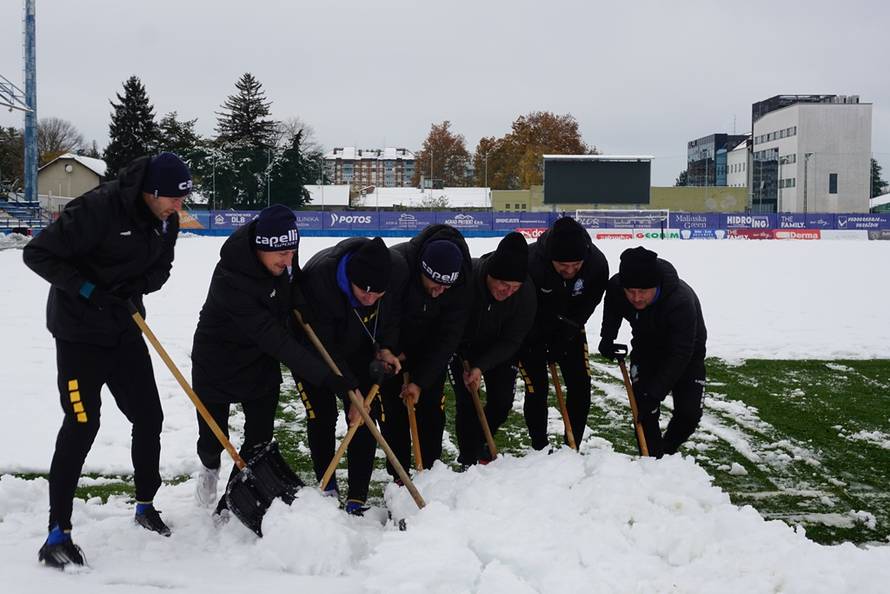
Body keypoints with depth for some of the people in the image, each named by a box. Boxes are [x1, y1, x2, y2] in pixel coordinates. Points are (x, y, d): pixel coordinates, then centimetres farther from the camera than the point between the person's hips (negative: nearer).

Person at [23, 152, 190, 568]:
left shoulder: (166, 220, -3)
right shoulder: (97, 209, -25)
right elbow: (38, 254, -21)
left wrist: (138, 286, -11)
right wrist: (87, 290, -25)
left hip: (124, 329, 7)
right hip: (79, 332, -7)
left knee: (149, 417, 9)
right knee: (81, 425, -10)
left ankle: (145, 505, 28)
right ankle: (58, 533, -1)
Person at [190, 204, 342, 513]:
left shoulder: (281, 253, -18)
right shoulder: (230, 279, -38)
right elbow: (274, 339, -39)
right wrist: (326, 376, -41)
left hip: (262, 362, 5)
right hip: (218, 363, -5)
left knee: (260, 440, 2)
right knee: (213, 439, 8)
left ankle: (230, 506, 20)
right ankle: (210, 466, 45)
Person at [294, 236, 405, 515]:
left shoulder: (398, 272, -28)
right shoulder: (318, 277, -41)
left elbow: (393, 316, -3)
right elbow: (322, 346, -33)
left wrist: (385, 348, -17)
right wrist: (350, 390, -33)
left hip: (360, 352, 3)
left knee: (366, 419, -2)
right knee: (322, 416, -3)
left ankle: (357, 499, 5)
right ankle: (327, 487, 19)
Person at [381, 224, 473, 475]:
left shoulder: (462, 284, -27)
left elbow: (447, 338, -22)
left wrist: (421, 381, -24)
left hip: (430, 349, 2)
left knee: (431, 408, 2)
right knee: (394, 409, -3)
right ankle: (398, 475, 7)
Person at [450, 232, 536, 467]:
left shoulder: (526, 291, -30)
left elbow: (511, 341, -19)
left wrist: (480, 367, -29)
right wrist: (464, 363, -17)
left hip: (499, 349, 2)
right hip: (462, 345, -2)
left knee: (502, 402, 2)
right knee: (466, 403, -9)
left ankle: (479, 443, 29)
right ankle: (470, 460, 3)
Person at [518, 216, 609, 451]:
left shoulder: (597, 264, -26)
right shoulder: (528, 262, -37)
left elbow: (589, 302, -10)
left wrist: (569, 328, -18)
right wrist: (542, 346, -18)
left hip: (569, 328, 4)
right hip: (530, 331, -3)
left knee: (580, 385, 2)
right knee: (537, 388, -6)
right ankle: (539, 449, 12)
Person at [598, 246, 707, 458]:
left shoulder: (681, 300, -42)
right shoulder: (616, 287, -27)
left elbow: (680, 355, -38)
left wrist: (655, 393, -42)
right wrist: (607, 337, -13)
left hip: (687, 353, -3)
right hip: (647, 348, 3)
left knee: (689, 412, -8)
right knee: (644, 409, -10)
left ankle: (666, 451, 18)